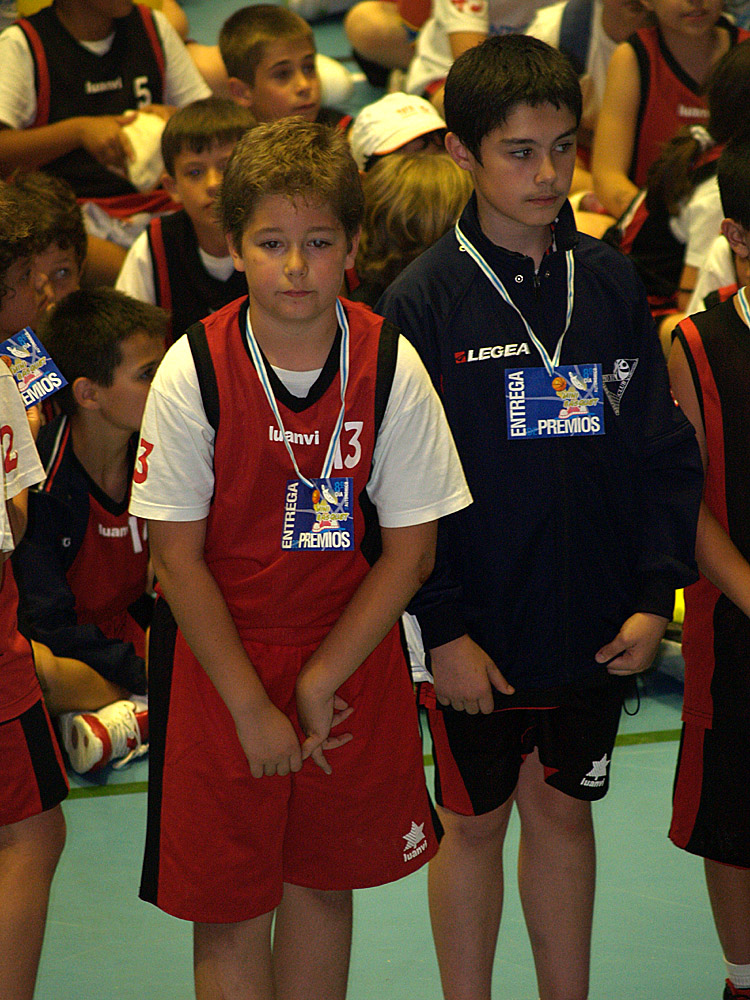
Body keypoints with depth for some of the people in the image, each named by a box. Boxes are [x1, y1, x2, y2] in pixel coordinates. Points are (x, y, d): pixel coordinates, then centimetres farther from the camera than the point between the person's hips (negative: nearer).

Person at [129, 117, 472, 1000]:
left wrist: (320, 681, -10)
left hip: (353, 658, 2)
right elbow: (178, 558, -11)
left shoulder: (391, 367, -10)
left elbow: (409, 549, -5)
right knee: (229, 908, 3)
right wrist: (253, 707, -12)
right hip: (219, 662, -2)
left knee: (322, 884, 13)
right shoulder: (195, 370, -15)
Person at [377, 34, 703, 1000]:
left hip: (595, 629, 3)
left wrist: (654, 595, -3)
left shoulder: (610, 282, 2)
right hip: (477, 636, -3)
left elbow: (662, 449, 5)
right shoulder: (424, 298, -10)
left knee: (564, 811, 16)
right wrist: (443, 628, -15)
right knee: (474, 823, 10)